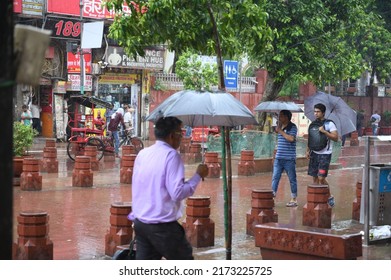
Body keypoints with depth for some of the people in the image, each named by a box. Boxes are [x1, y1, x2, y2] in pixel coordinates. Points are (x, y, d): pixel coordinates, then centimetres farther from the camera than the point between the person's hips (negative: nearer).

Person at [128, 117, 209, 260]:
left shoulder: (142, 154, 9)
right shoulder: (171, 155, -14)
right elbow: (178, 192, -20)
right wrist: (198, 176, -10)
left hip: (140, 222, 7)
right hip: (162, 225, -7)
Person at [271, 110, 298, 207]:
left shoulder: (292, 127, -7)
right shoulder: (280, 127, 13)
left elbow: (291, 138, -21)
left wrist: (281, 131, -15)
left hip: (289, 158, -6)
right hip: (278, 158, 6)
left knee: (292, 179, 4)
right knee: (275, 178, 3)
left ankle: (294, 199, 12)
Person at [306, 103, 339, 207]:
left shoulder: (329, 124, -5)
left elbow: (336, 138, -13)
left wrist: (324, 131, -21)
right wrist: (308, 150, 9)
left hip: (325, 154, -6)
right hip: (314, 153, 6)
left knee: (321, 178, -12)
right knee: (314, 177, 4)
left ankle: (330, 197, 7)